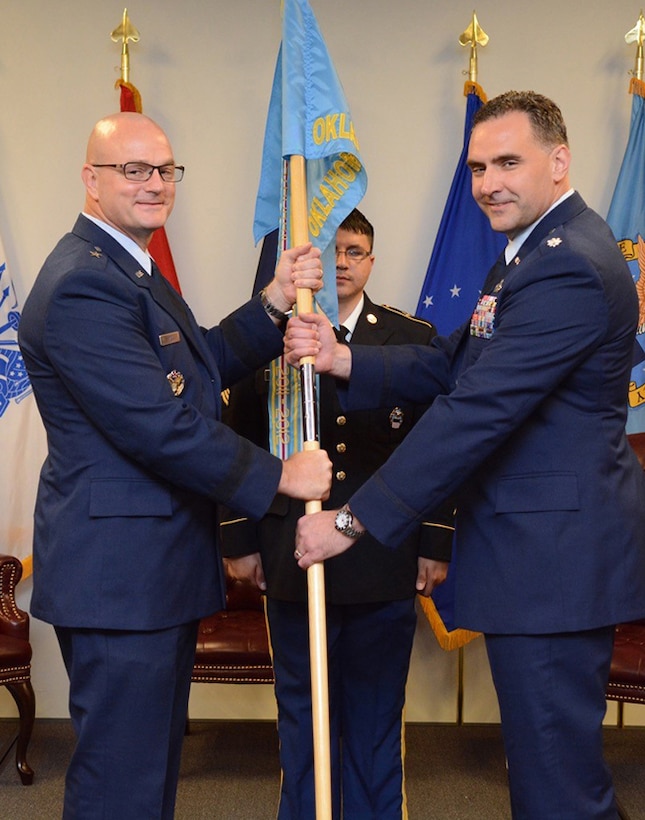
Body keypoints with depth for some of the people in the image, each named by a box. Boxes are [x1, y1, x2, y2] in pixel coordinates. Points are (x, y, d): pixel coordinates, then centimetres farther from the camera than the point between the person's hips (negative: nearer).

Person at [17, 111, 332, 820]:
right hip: (118, 573, -11)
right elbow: (158, 426, -24)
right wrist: (278, 476, -16)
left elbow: (203, 365, 14)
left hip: (156, 571, 11)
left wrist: (274, 303, 0)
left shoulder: (130, 271, 16)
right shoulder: (83, 285, -20)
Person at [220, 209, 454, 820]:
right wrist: (239, 540, 3)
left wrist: (435, 544, 0)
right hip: (291, 560, 0)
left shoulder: (414, 338, 4)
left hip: (385, 561, 0)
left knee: (376, 717, 12)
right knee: (301, 717, 13)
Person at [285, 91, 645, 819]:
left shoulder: (569, 268, -20)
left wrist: (352, 519, -23)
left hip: (552, 560, -10)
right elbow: (453, 363, 10)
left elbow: (477, 410, -26)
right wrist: (341, 359, -7)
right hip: (539, 549, 10)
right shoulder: (537, 250, 14)